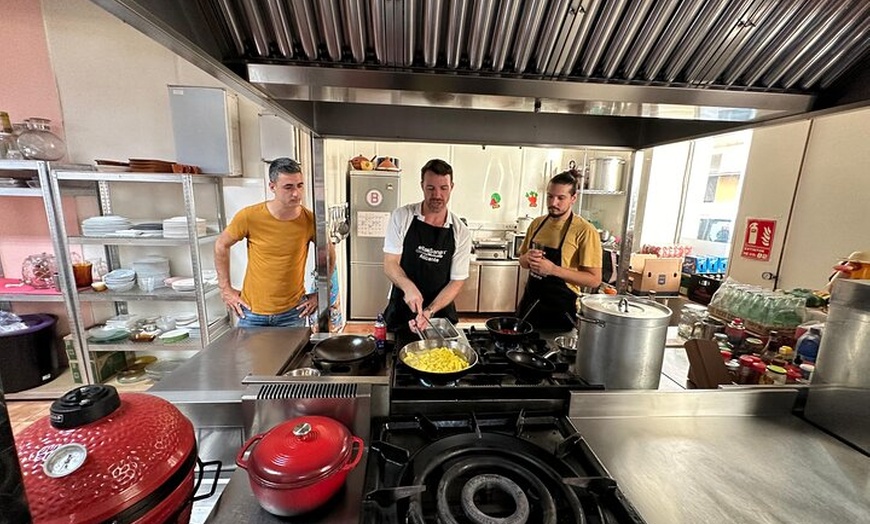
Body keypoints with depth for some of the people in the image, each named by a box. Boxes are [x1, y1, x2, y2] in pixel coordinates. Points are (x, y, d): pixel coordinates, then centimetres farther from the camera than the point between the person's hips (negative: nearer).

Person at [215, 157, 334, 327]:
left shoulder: (310, 220, -11)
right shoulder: (249, 216, -14)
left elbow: (329, 255, 4)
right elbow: (221, 246, 3)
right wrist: (225, 289, 2)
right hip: (252, 311, 0)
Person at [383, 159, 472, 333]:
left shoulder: (461, 232, -8)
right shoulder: (401, 216, -9)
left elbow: (456, 281, -7)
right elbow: (390, 264, -10)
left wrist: (429, 311, -20)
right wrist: (409, 287, -29)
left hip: (440, 314, 1)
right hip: (400, 310, 0)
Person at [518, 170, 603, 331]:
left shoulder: (585, 231, -15)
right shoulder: (537, 223, 2)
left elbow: (594, 279, -16)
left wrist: (553, 269, -25)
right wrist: (527, 258, -10)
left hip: (560, 309, -5)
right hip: (530, 302, 5)